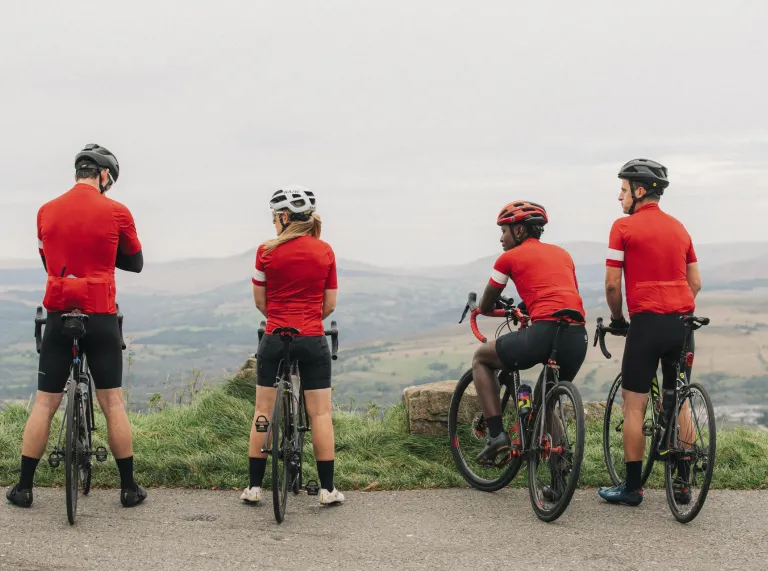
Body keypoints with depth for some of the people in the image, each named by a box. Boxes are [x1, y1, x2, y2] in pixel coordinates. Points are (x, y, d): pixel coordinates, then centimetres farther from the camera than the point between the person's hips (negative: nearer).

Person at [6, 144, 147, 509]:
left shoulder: (46, 211, 2)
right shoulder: (116, 212, -6)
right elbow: (136, 263, 7)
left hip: (58, 315, 2)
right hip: (101, 318, -2)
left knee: (44, 403, 7)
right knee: (112, 402, 6)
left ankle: (24, 487, 9)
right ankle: (129, 487, 11)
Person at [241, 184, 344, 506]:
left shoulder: (267, 251, -4)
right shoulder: (325, 251, 0)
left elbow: (260, 301, 3)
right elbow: (330, 304, 4)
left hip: (275, 339, -1)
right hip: (313, 341, 1)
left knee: (264, 411, 8)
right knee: (320, 413, 4)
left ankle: (254, 486, 9)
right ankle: (327, 488, 5)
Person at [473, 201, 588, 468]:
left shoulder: (510, 258, 11)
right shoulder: (562, 253, 25)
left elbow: (485, 307, 20)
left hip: (544, 331, -6)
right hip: (578, 337, 6)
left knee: (481, 358, 20)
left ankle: (496, 434, 10)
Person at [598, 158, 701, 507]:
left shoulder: (624, 227, -5)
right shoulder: (678, 228, 14)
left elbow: (612, 284, -6)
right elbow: (695, 283, 14)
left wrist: (617, 319, 9)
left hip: (647, 321, -6)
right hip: (682, 322, 6)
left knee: (634, 405, 2)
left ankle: (631, 487, 4)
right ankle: (682, 484, 15)